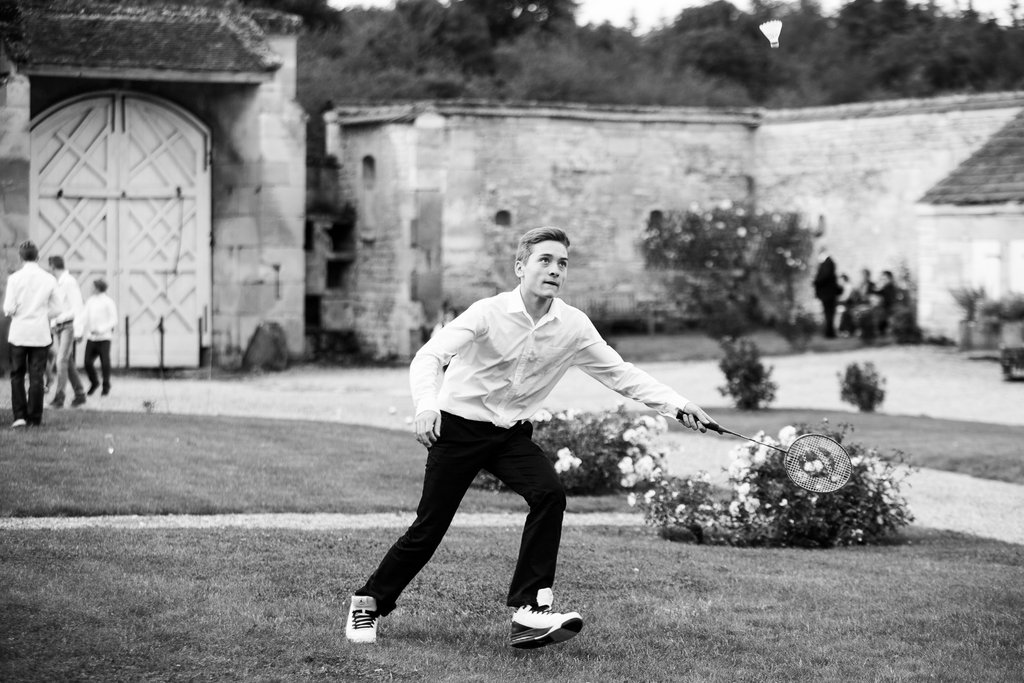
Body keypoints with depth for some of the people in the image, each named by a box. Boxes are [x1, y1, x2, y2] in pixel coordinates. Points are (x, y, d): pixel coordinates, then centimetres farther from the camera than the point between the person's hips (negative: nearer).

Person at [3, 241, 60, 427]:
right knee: (36, 377, 6)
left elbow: (9, 309, -10)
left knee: (17, 375, 10)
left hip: (19, 333, -1)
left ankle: (20, 415, 1)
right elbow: (56, 309, 2)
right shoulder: (49, 279, -2)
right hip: (41, 334, 1)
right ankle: (34, 418, 5)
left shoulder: (15, 278, -8)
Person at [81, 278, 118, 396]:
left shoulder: (108, 302, -5)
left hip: (103, 338, -5)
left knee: (105, 363, -1)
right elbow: (85, 318, 12)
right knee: (88, 362, -1)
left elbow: (113, 320, -7)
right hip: (91, 338, 5)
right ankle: (94, 383, 22)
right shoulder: (90, 301, 11)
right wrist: (81, 332, -2)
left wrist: (101, 330, -20)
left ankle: (106, 387, 13)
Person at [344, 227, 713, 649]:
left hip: (512, 433, 4)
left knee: (549, 493, -23)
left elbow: (619, 373, 2)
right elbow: (429, 356, -25)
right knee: (429, 527, -3)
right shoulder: (489, 313, -18)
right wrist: (426, 405, -44)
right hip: (459, 426, -4)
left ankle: (530, 613, -21)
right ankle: (370, 603, 21)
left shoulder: (574, 326, -6)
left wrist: (677, 407, -8)